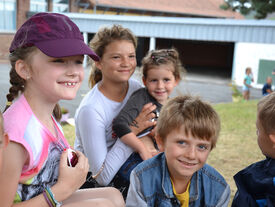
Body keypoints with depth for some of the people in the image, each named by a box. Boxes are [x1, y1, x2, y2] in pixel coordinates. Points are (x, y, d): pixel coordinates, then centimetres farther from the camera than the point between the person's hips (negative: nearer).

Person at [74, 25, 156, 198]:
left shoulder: (136, 88, -7)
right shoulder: (90, 109, -26)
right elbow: (102, 177, -24)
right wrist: (132, 131, -28)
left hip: (124, 170, 6)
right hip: (92, 182, -6)